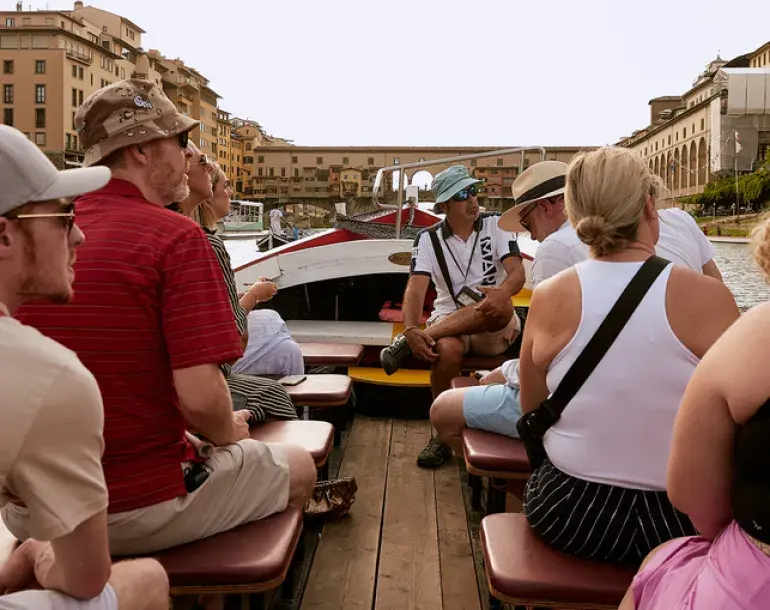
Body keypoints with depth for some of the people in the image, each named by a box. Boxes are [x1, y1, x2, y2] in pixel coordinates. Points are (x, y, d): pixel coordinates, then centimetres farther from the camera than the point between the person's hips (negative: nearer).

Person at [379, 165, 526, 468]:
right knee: (448, 349, -36)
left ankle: (405, 345, -32)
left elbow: (517, 272, -11)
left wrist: (502, 292, -37)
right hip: (449, 322, 0)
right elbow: (416, 288, -11)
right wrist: (412, 329, -32)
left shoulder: (495, 226, 2)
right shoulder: (429, 239, 2)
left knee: (501, 307, -37)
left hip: (495, 329, 0)